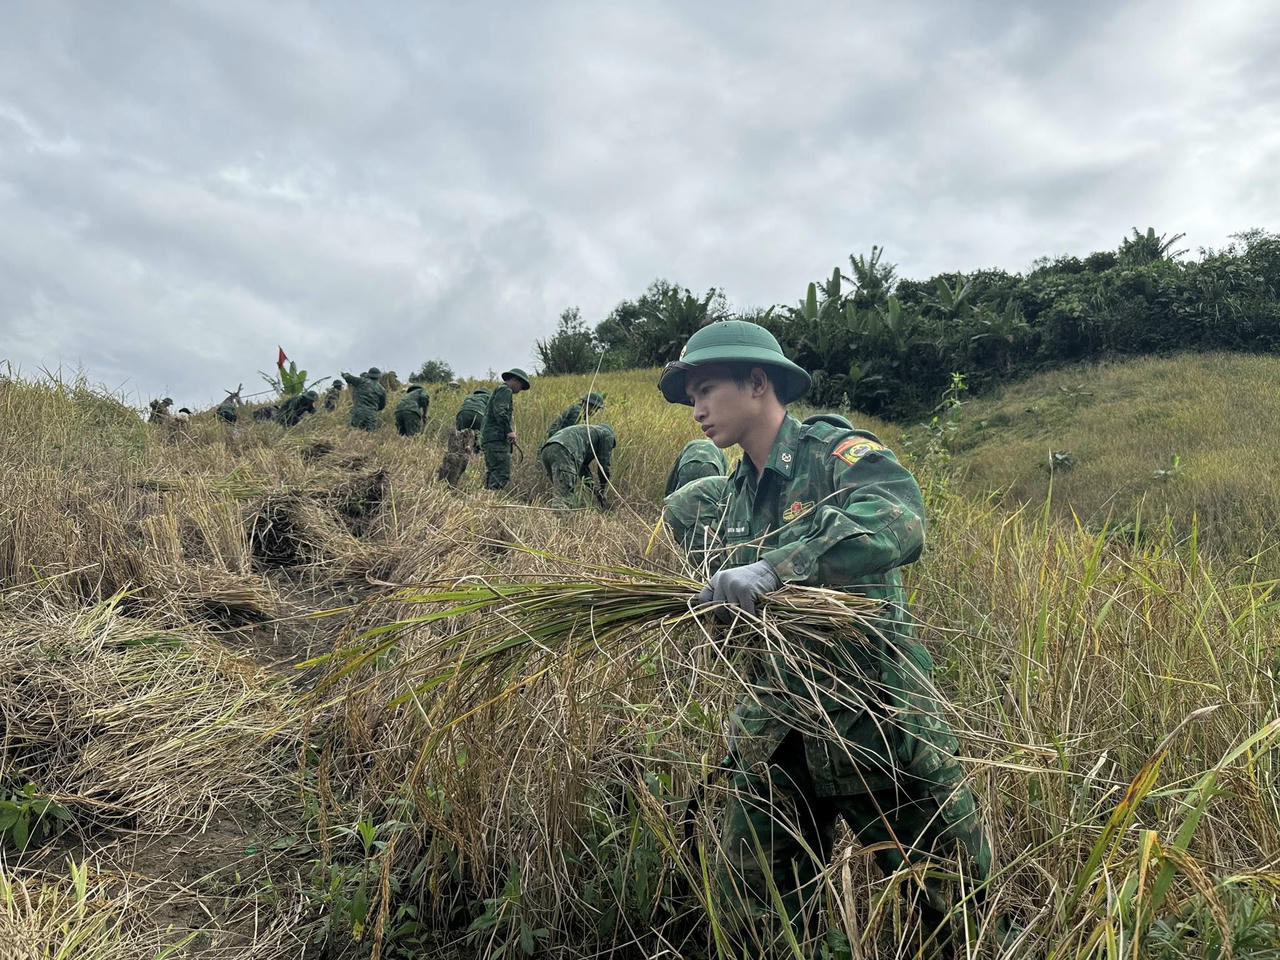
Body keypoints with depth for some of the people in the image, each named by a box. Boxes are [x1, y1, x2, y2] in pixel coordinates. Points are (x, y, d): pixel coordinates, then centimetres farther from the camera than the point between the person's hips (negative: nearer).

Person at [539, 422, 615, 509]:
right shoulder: (607, 434, 22)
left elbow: (583, 469, 42)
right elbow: (604, 466, 18)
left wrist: (597, 491, 40)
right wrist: (601, 494, 31)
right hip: (563, 452, -8)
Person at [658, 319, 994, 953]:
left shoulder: (834, 451, -12)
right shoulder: (739, 494, 10)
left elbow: (900, 519, -34)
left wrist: (776, 567, -42)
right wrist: (719, 601, -3)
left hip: (874, 718, -6)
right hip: (775, 728, 6)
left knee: (960, 908, 9)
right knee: (755, 916, 14)